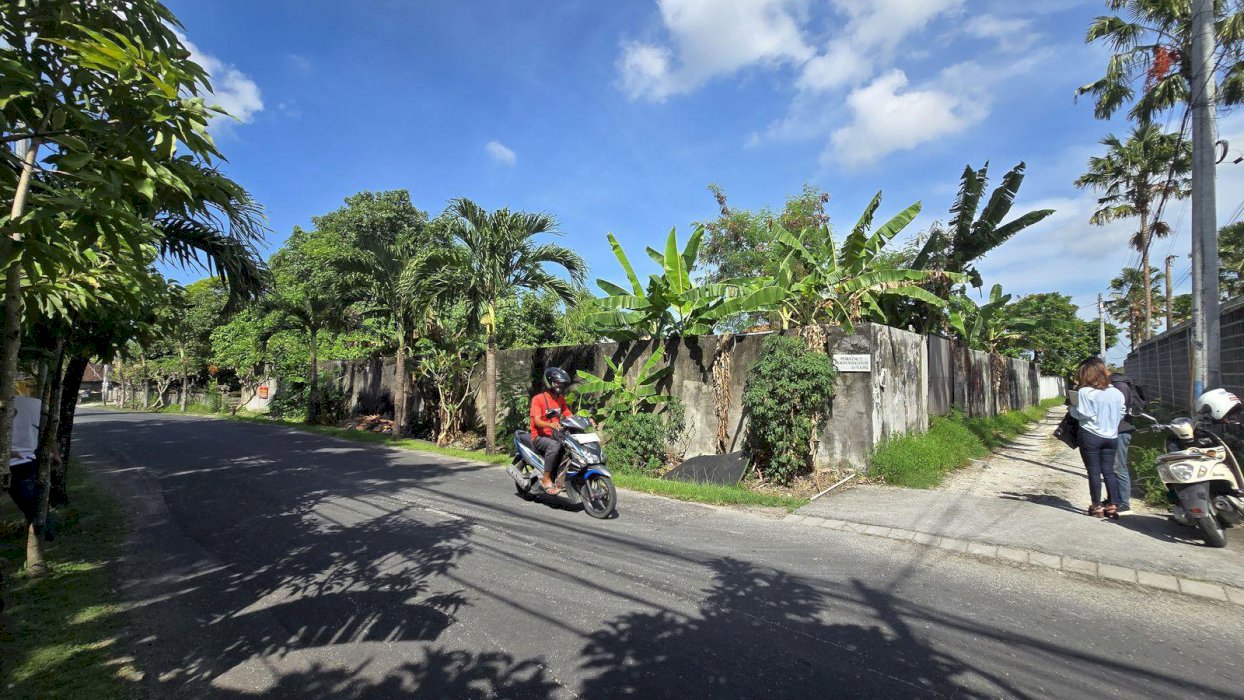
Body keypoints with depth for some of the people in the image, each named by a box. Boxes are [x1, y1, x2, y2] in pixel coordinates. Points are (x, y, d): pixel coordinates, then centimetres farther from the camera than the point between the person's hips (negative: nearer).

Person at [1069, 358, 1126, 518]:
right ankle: (1113, 505, 13)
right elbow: (1121, 414, 11)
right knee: (1109, 471, 11)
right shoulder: (1117, 393, 4)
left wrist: (1072, 409, 1)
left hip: (1090, 436, -5)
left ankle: (1097, 506, 9)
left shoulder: (1085, 392, -14)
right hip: (1111, 437, 5)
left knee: (1094, 472, 3)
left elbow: (1082, 414, -17)